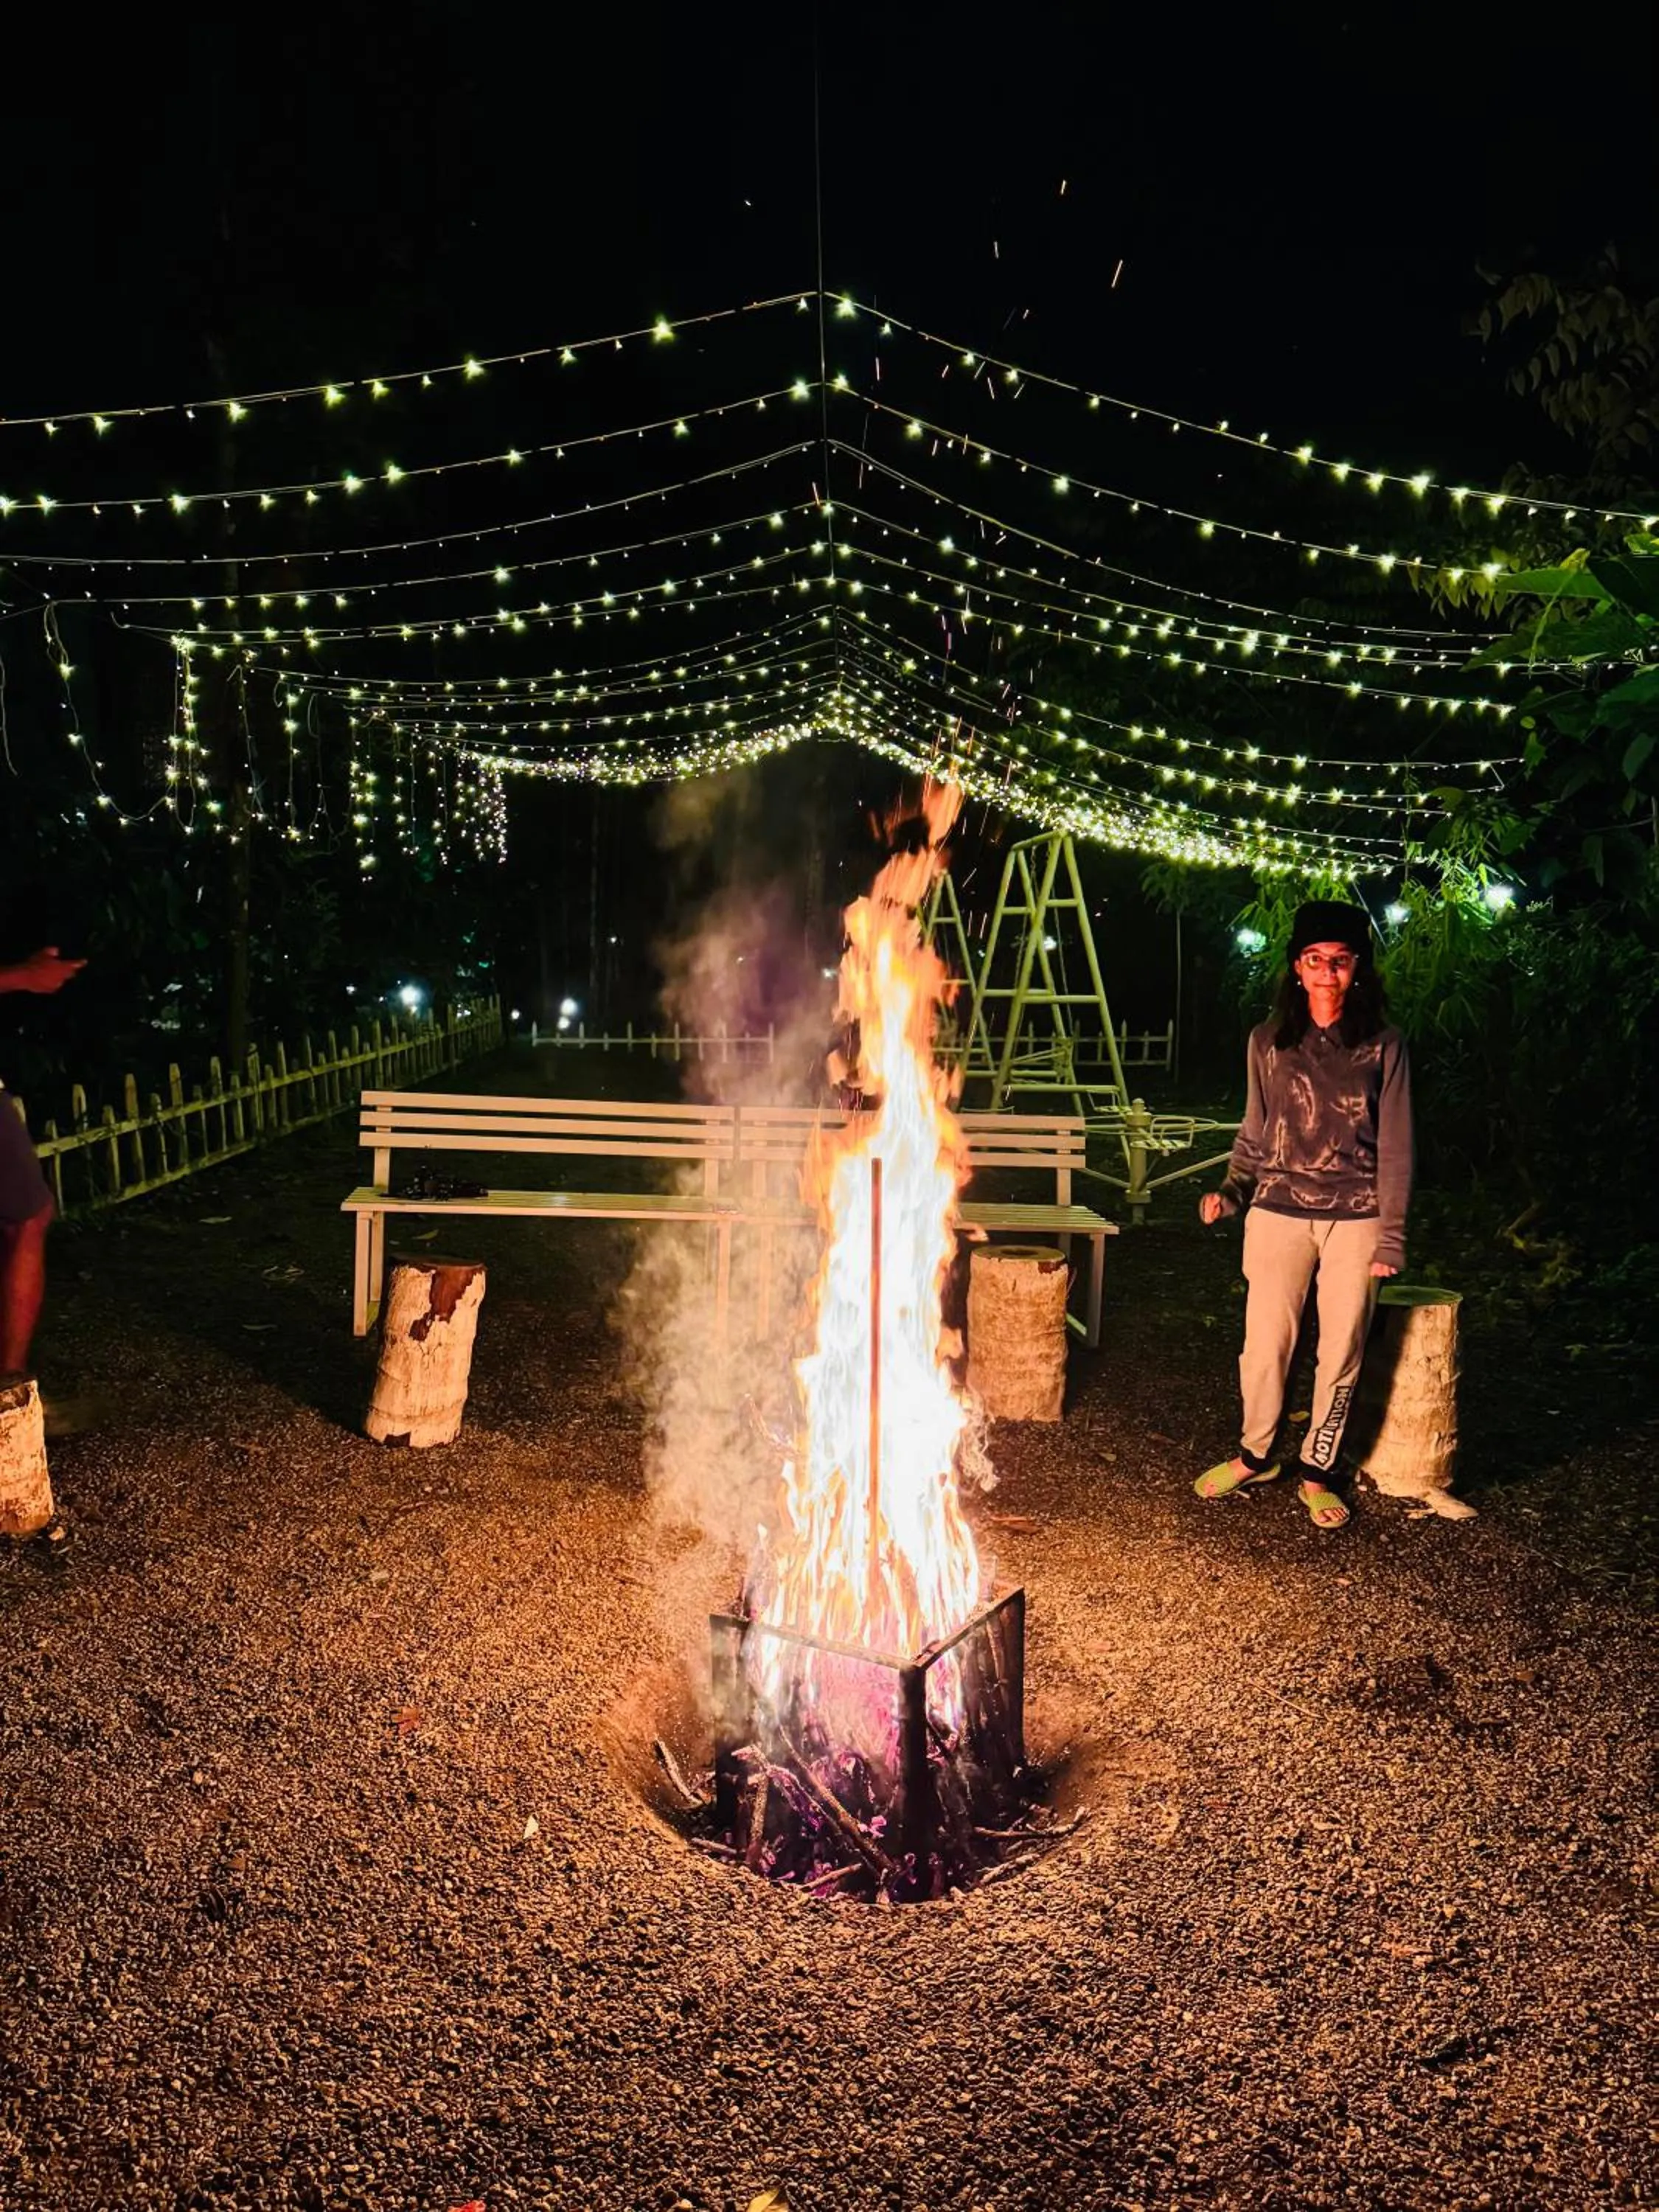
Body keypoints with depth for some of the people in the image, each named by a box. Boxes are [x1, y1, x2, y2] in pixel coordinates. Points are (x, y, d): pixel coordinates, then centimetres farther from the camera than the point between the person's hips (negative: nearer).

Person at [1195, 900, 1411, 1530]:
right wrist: (1231, 1190, -3)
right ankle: (1255, 1455, 25)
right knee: (1265, 1345, 2)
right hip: (1279, 1212, 1)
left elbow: (1394, 1148, 0)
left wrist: (1391, 1236, -4)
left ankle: (1318, 1472, 23)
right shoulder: (1269, 1040, 4)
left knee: (1341, 1352, 6)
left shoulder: (1383, 1047, -1)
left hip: (1356, 1219, -1)